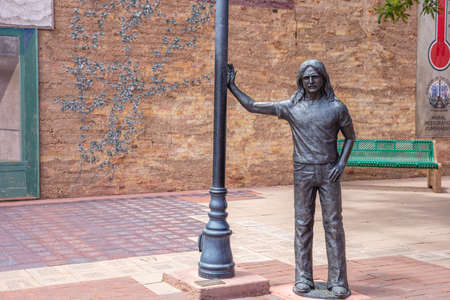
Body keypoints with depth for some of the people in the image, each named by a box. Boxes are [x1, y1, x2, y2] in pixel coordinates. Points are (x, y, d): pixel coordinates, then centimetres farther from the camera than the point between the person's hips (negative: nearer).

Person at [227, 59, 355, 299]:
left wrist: (342, 163, -7)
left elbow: (350, 137, 9)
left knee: (333, 224, -3)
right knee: (303, 225, 2)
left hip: (329, 173, -1)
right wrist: (232, 87, 4)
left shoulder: (337, 108, -1)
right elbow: (252, 106, 6)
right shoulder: (291, 107, 2)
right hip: (302, 173, 1)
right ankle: (303, 279, 9)